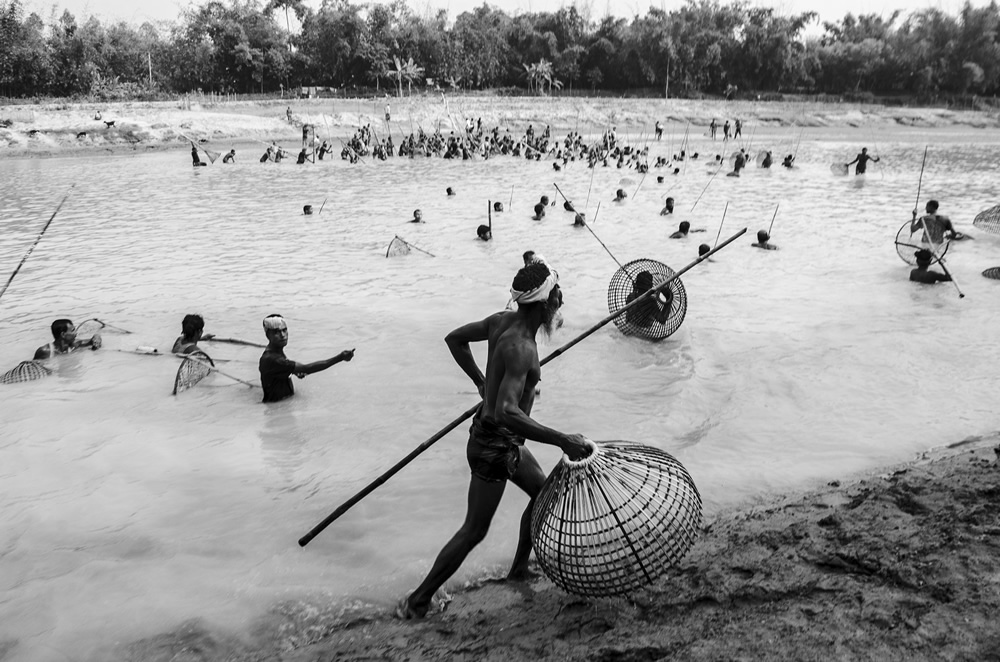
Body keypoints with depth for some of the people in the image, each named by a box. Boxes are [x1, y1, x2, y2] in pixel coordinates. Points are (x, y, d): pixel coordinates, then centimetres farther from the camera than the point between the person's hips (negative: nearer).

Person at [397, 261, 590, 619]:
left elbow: (455, 338, 12)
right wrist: (562, 440, -38)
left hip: (506, 440, 10)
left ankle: (519, 569, 42)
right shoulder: (521, 347, -30)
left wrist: (482, 382, 17)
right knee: (473, 532, 4)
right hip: (494, 445, -10)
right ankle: (417, 602, 17)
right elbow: (506, 412, -40)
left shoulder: (502, 321, -3)